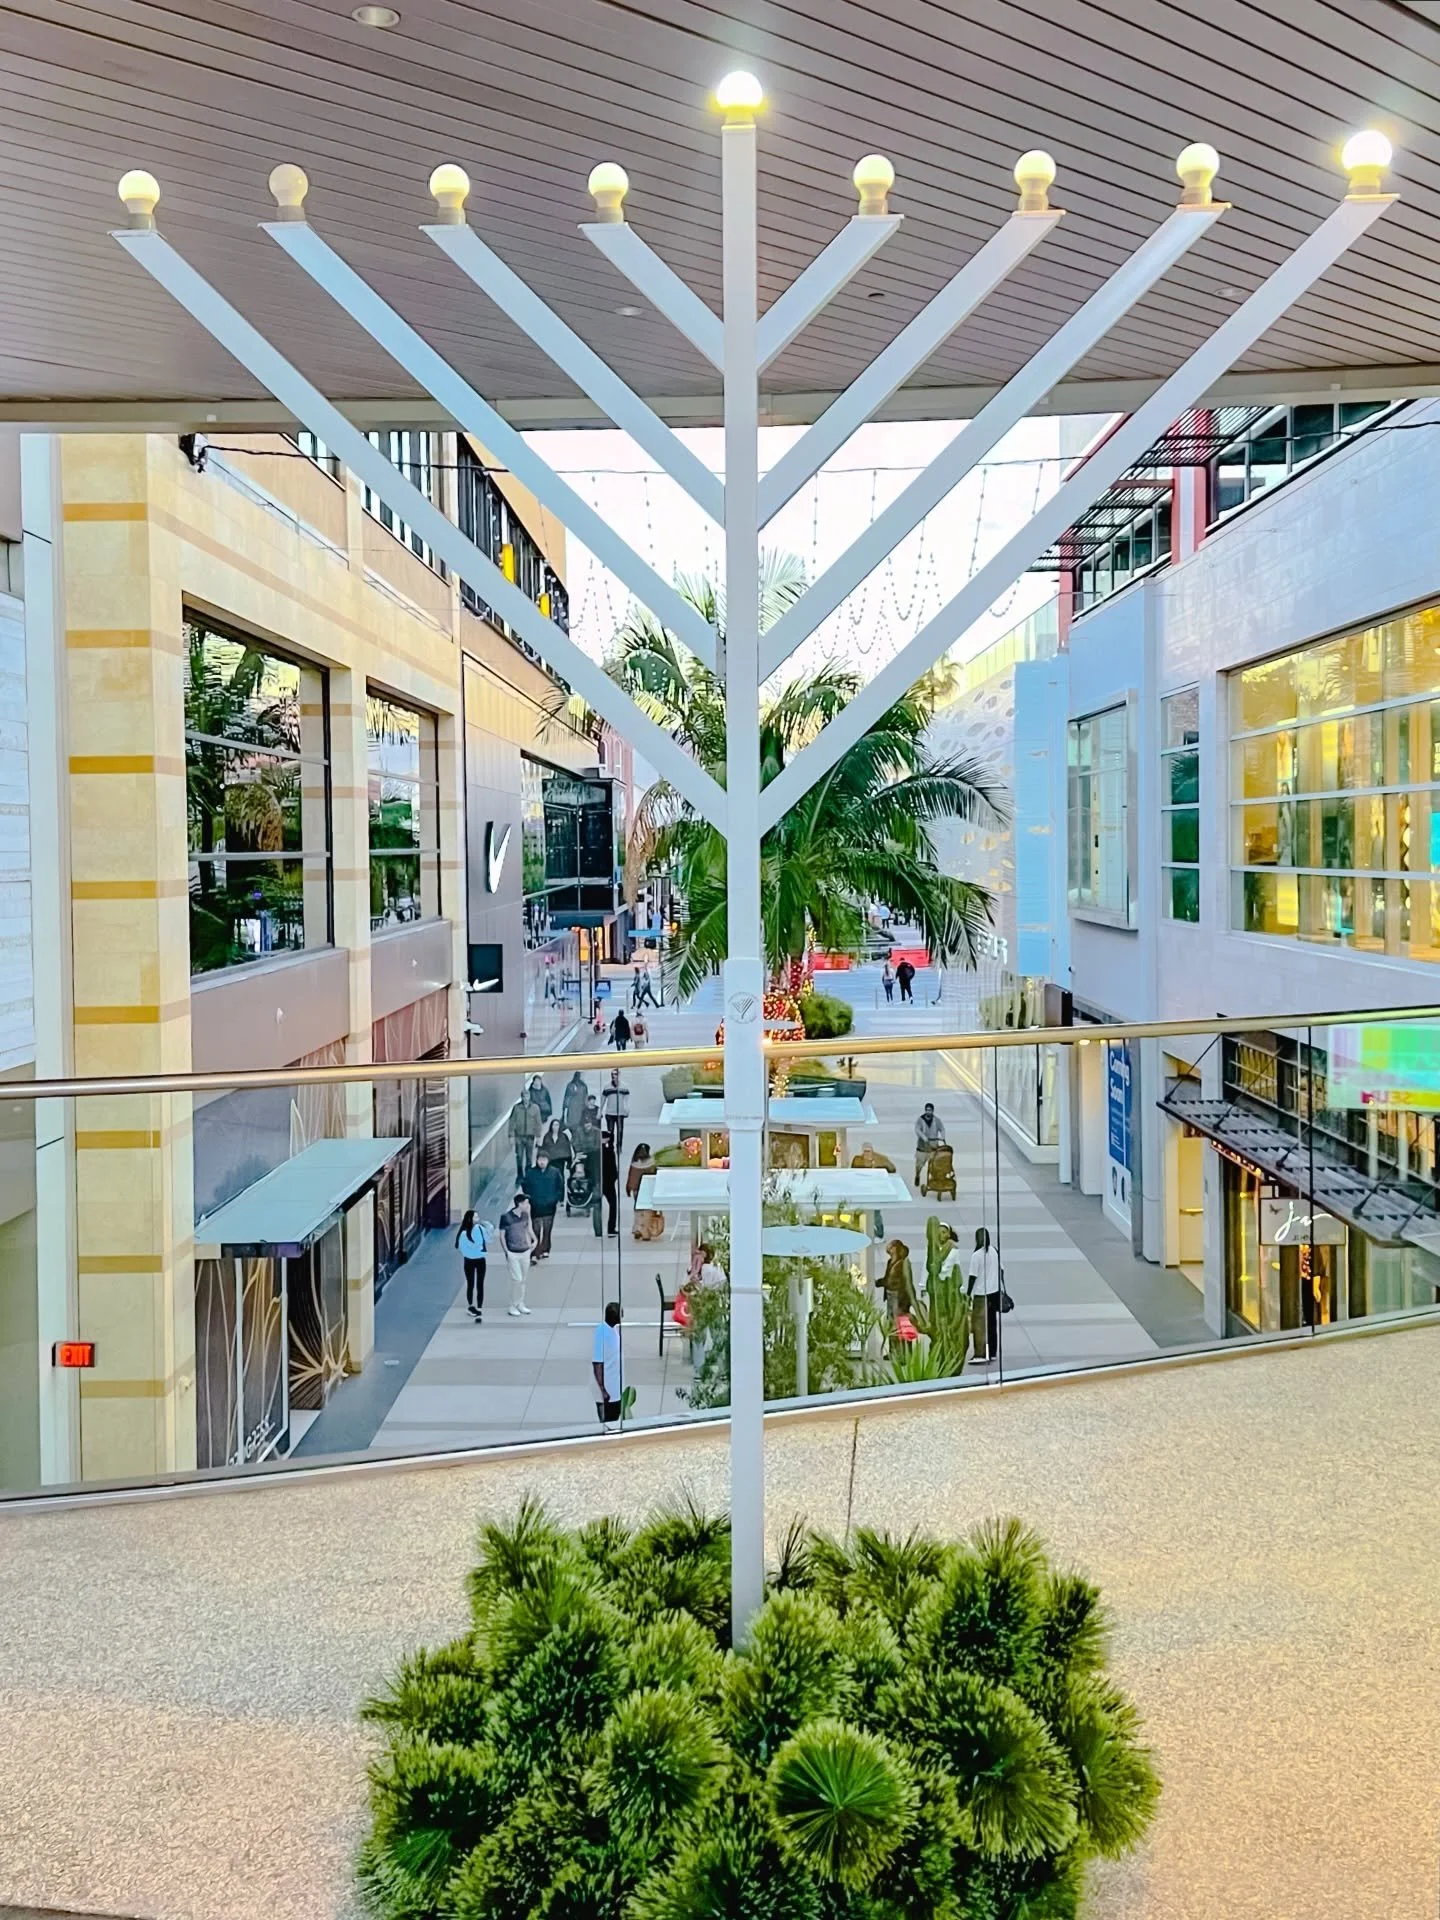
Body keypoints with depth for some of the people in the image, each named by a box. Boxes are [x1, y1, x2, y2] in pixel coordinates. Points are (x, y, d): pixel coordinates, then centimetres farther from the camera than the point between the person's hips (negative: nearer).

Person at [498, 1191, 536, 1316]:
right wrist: (506, 1252, -13)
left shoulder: (525, 1214, -1)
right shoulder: (506, 1217, -17)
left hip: (525, 1251, 6)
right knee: (517, 1279, -7)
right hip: (513, 1253, -6)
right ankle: (512, 1307, 6)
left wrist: (534, 1239, 2)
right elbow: (502, 1235, -9)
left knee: (523, 1279, 13)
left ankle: (520, 1304, 27)